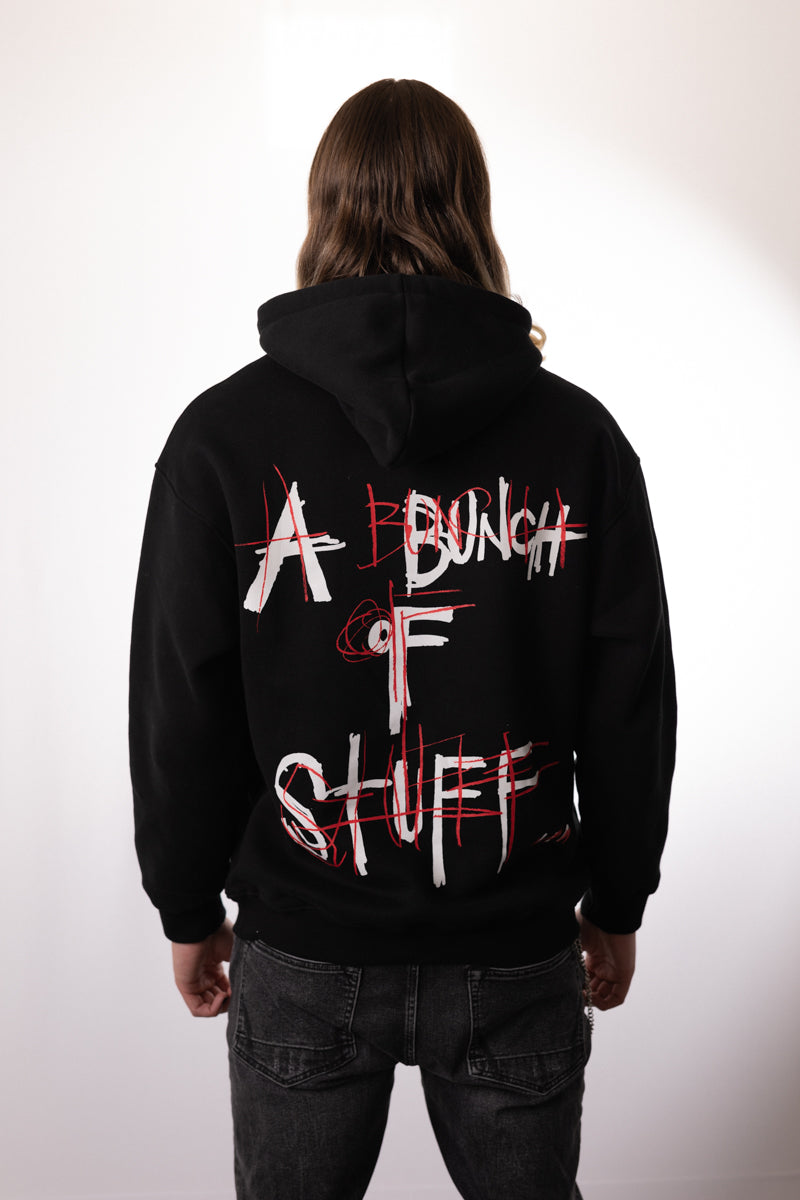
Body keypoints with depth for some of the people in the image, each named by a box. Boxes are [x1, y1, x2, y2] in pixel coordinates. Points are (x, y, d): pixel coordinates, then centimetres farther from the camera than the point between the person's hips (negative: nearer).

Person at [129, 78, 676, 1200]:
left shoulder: (223, 431, -10)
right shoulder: (579, 433, -7)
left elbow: (179, 706, -6)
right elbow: (633, 701, -2)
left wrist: (189, 908, 8)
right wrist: (618, 900, 11)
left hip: (301, 952, 0)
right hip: (520, 955, 1)